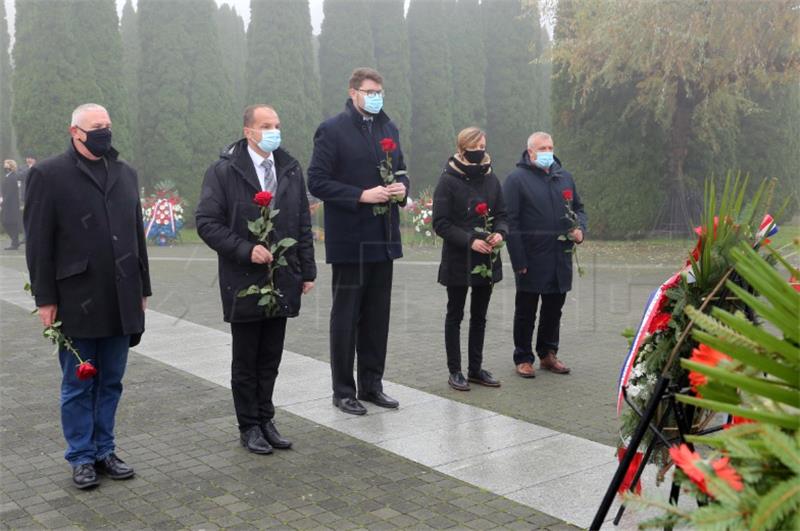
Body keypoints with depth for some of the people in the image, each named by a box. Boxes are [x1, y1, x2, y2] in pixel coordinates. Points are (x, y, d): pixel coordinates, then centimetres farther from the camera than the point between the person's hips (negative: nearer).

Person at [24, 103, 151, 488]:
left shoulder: (125, 174, 12)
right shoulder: (49, 174, -3)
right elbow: (38, 242, -5)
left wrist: (142, 290, 12)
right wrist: (45, 298, -8)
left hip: (121, 302, 4)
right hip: (76, 302, -4)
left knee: (111, 383, 12)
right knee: (78, 386, 8)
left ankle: (104, 450, 25)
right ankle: (81, 457, 19)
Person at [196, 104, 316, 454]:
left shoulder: (291, 169, 8)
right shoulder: (224, 171, -6)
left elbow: (303, 224, 11)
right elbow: (206, 222, -10)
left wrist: (307, 271, 8)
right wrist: (246, 250, -19)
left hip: (282, 279, 4)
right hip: (244, 281, -4)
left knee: (270, 359, 12)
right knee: (245, 360, 8)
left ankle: (265, 420, 25)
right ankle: (249, 426, 21)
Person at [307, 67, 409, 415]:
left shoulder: (389, 128, 14)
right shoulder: (332, 130, -7)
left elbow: (400, 171, 23)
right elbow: (317, 181, -11)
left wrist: (402, 188, -1)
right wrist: (361, 195, -20)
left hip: (383, 238, 6)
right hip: (350, 239, -6)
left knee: (377, 316, 12)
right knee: (345, 317, 3)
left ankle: (371, 385, 24)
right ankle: (343, 391, 13)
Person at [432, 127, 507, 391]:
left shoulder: (491, 178, 7)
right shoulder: (448, 180, -8)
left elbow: (501, 214, 12)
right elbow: (440, 223, -11)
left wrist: (500, 233, -10)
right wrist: (470, 240, -21)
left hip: (487, 259, 5)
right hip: (458, 259, -5)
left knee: (479, 316, 13)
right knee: (455, 315, 6)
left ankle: (476, 368, 24)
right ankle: (454, 371, 14)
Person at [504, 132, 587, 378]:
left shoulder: (564, 177, 12)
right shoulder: (517, 179, -7)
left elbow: (578, 207, 23)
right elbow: (511, 222, -11)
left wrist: (580, 228, 0)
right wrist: (519, 260, -15)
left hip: (561, 259, 6)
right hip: (531, 260, -5)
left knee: (554, 309, 15)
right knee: (526, 311, 6)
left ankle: (548, 354, 29)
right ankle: (523, 358, 17)